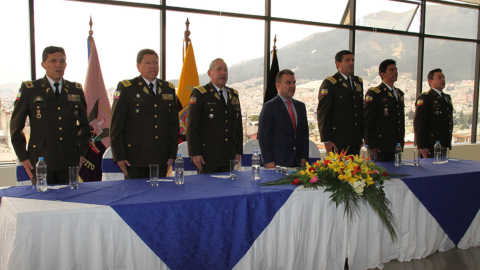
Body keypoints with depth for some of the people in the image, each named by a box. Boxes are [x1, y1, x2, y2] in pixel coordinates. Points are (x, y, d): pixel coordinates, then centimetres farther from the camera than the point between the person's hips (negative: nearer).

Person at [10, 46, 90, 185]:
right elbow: (16, 126, 5)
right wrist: (23, 157, 0)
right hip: (41, 164, -2)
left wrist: (81, 152, 10)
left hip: (70, 164, 3)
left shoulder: (76, 90, 11)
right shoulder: (29, 89, 2)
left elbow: (84, 125, 18)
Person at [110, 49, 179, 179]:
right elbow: (116, 125, -2)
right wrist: (119, 156, -7)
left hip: (161, 159, 4)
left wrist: (172, 153, 8)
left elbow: (174, 124, 14)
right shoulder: (126, 88, 1)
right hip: (135, 158, -3)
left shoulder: (168, 89, 13)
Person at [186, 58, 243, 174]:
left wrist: (238, 151, 10)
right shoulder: (200, 93, -3)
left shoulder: (234, 95, 14)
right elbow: (191, 126, -7)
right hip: (207, 157, -5)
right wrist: (195, 153, -12)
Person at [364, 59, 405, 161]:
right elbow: (367, 121, -11)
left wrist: (402, 141, 18)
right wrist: (371, 144, -14)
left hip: (397, 145, 7)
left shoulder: (399, 93, 17)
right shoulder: (373, 93, -7)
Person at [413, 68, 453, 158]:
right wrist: (421, 146, -18)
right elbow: (418, 123, -15)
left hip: (445, 146, 7)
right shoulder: (424, 98, -9)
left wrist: (449, 143, 19)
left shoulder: (447, 98, 17)